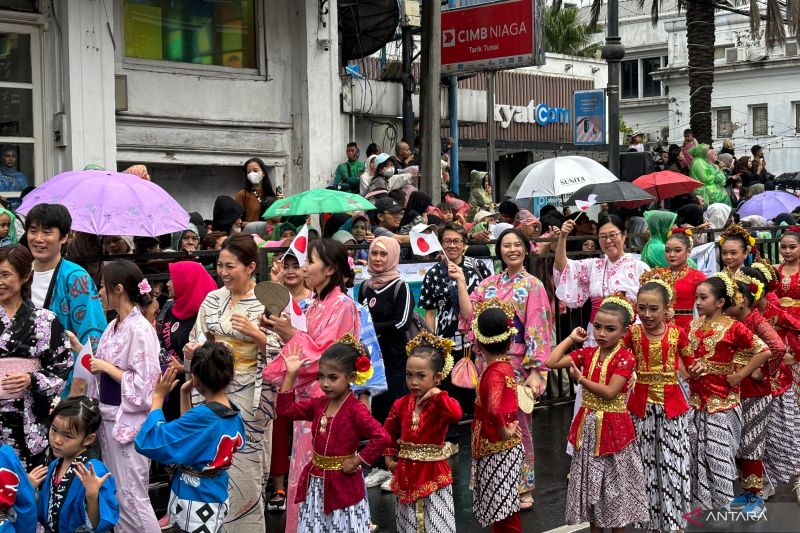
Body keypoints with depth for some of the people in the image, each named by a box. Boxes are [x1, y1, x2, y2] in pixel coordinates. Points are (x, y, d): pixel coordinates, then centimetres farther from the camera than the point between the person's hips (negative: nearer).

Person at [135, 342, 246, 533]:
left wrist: (158, 397, -14)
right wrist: (184, 394, 10)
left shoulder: (202, 416, -25)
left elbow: (149, 441, -23)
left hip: (194, 506, -8)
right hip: (218, 501, 8)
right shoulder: (234, 414, -1)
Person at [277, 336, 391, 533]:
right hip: (316, 482, 7)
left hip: (342, 484, -7)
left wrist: (357, 461, -20)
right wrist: (290, 374, 2)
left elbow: (382, 437, -27)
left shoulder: (355, 409, -18)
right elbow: (285, 410, 8)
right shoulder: (319, 404, 4)